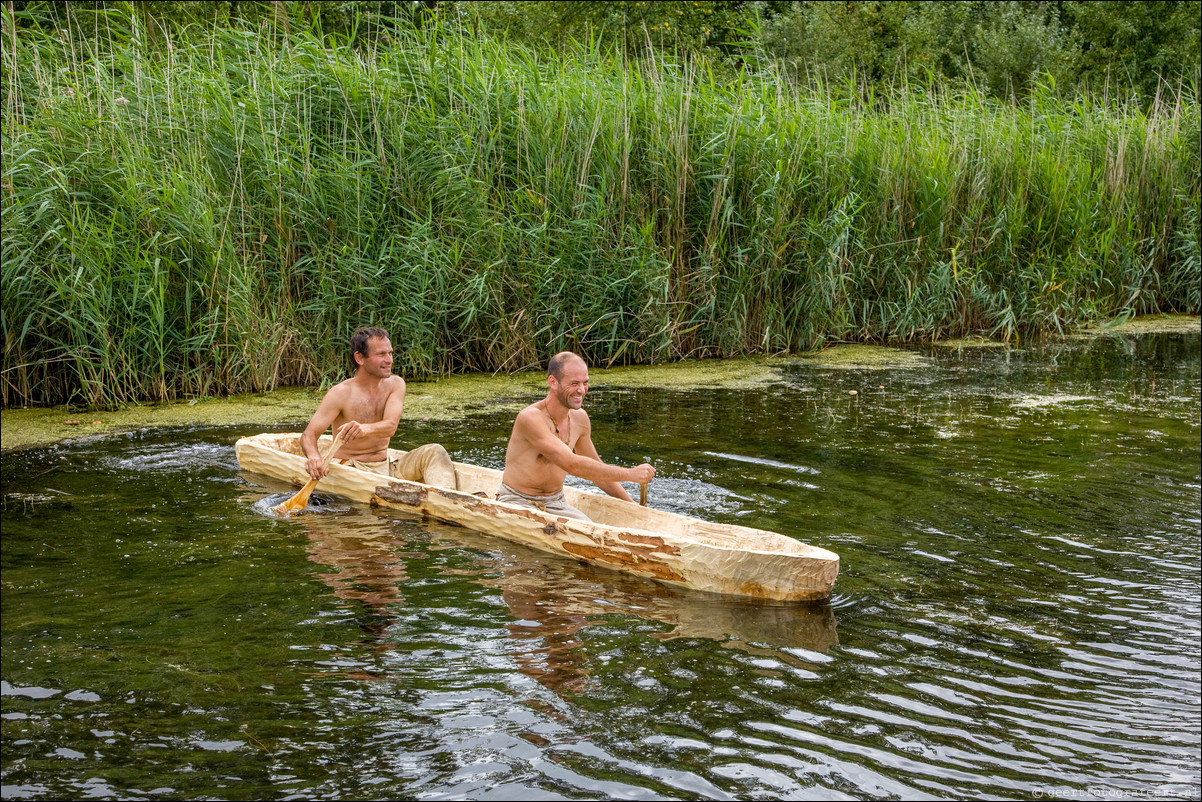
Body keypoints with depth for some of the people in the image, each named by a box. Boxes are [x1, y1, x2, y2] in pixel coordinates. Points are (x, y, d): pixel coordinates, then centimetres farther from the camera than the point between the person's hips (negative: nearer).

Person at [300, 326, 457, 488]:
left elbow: (390, 427, -15)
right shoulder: (341, 393, -8)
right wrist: (313, 456, -40)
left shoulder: (395, 385, 4)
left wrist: (364, 429, -40)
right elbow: (309, 434, -14)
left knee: (434, 451, -20)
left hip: (385, 469, 4)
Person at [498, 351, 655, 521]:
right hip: (517, 501, -7)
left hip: (556, 503, 7)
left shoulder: (580, 418, 2)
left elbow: (596, 468, 17)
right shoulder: (531, 418, -23)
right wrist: (631, 474, -27)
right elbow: (572, 465, -30)